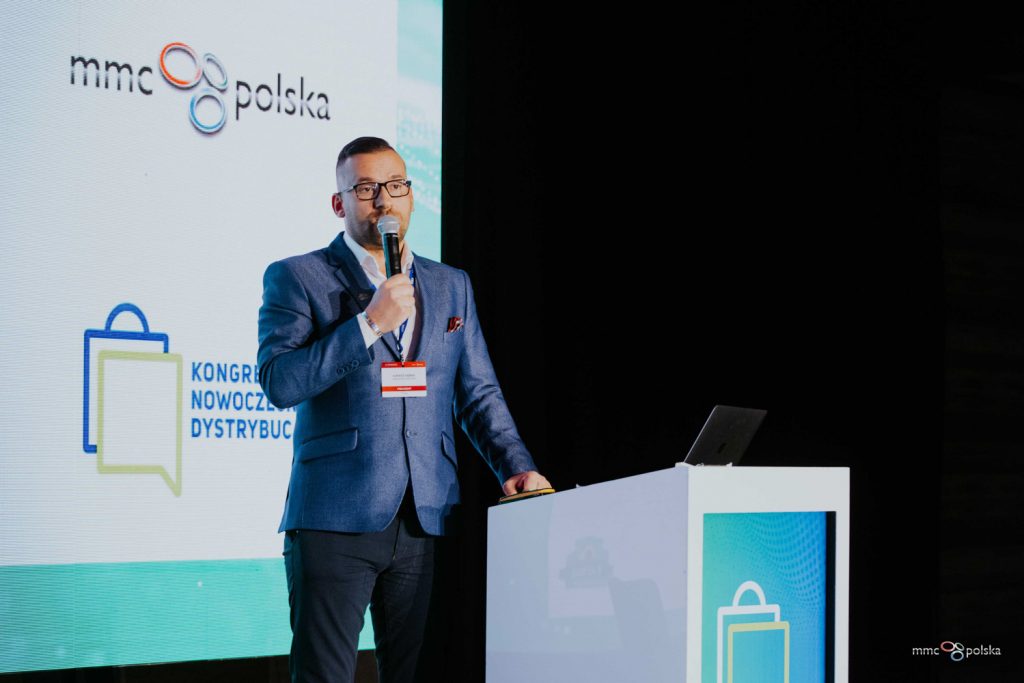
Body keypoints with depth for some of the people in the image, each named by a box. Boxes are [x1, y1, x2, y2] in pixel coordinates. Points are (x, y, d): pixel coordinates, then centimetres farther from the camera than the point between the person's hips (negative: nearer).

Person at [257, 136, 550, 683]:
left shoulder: (451, 286, 18)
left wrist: (516, 468, 3)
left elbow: (479, 394, 19)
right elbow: (279, 382, -10)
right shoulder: (296, 278, 4)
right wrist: (370, 324, -14)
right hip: (336, 516, -4)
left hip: (426, 521, 4)